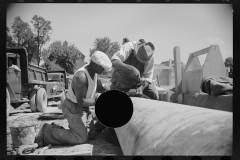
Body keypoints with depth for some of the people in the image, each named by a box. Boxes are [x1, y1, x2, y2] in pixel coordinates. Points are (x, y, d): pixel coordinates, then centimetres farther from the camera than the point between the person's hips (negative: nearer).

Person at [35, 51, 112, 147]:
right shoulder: (81, 76, -31)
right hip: (73, 108, -9)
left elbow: (100, 88, 13)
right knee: (81, 138, -9)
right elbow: (81, 101, -27)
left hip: (82, 107, 9)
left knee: (91, 135, 10)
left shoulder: (93, 71, -3)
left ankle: (56, 129, 15)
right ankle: (47, 132, -1)